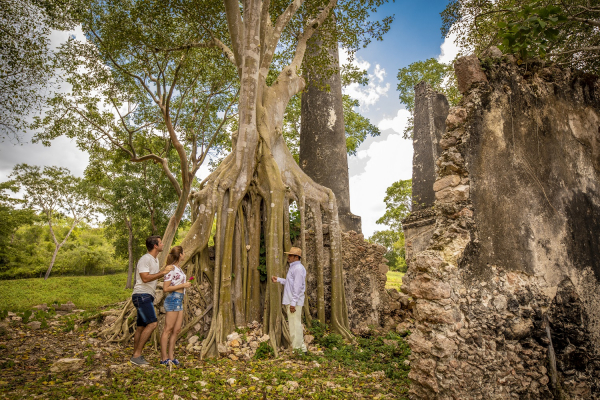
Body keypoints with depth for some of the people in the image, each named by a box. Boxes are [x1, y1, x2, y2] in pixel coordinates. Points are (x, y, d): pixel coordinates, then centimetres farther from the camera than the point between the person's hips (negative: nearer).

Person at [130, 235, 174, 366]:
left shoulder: (155, 260, 17)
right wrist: (162, 272, -20)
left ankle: (136, 356, 17)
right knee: (152, 323, -16)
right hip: (142, 295, -10)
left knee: (141, 326, 11)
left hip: (147, 297, 10)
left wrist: (166, 270, 13)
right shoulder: (145, 259, -14)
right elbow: (145, 278, -23)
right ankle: (137, 355, -11)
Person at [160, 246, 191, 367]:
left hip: (179, 300, 9)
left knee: (177, 330, 10)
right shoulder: (171, 269, -12)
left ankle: (171, 357, 16)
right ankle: (163, 358, 3)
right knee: (168, 330, -3)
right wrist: (183, 285, -14)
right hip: (173, 299, -9)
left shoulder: (178, 268, 15)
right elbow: (166, 288, -15)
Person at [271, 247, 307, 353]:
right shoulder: (293, 267, 18)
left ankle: (296, 348, 1)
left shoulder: (298, 268, -14)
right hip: (290, 301, 10)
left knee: (295, 324, -5)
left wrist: (293, 302, -22)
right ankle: (301, 348, 22)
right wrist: (278, 280, 23)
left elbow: (297, 287, -20)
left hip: (294, 302, -10)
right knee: (295, 324, 14)